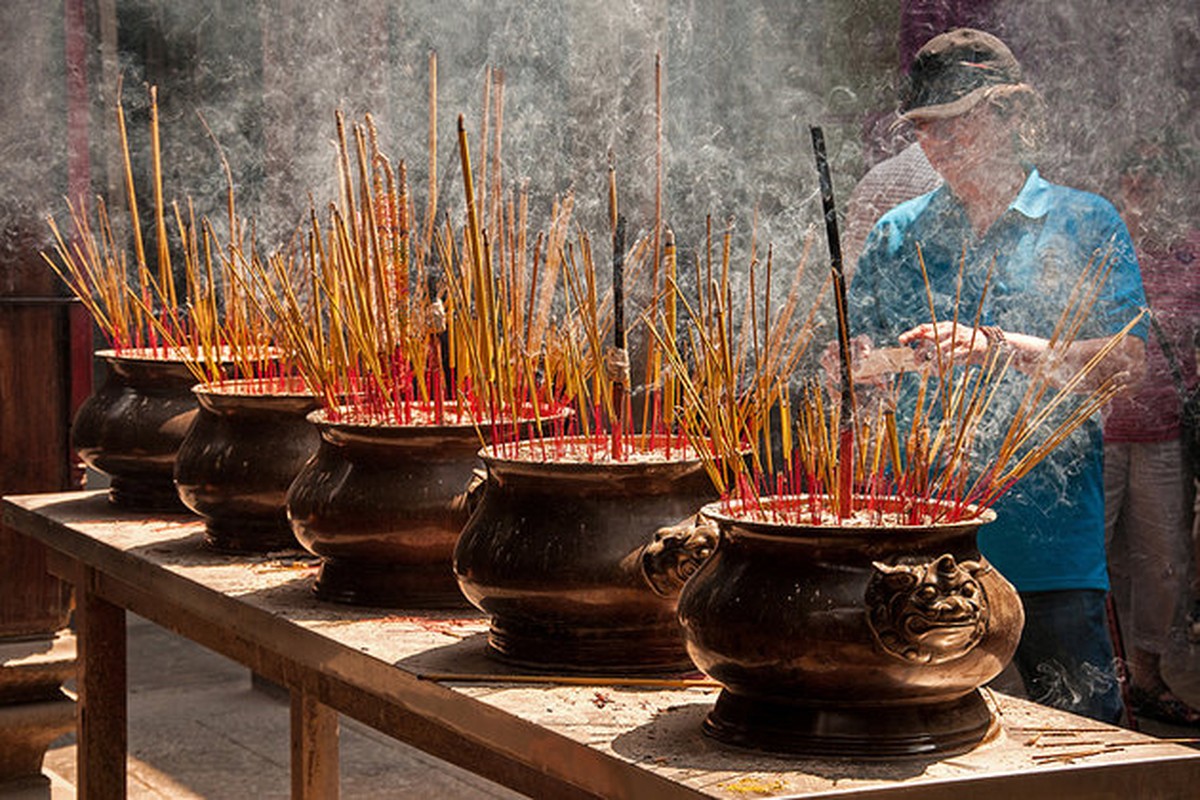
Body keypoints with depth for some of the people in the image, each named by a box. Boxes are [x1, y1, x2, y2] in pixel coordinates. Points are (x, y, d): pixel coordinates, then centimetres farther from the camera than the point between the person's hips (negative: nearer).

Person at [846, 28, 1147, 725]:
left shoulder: (1085, 222, 2)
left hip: (1049, 532, -3)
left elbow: (1124, 359, -8)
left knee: (1086, 731, 0)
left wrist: (1003, 347, -20)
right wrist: (869, 363, -12)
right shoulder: (898, 233, 12)